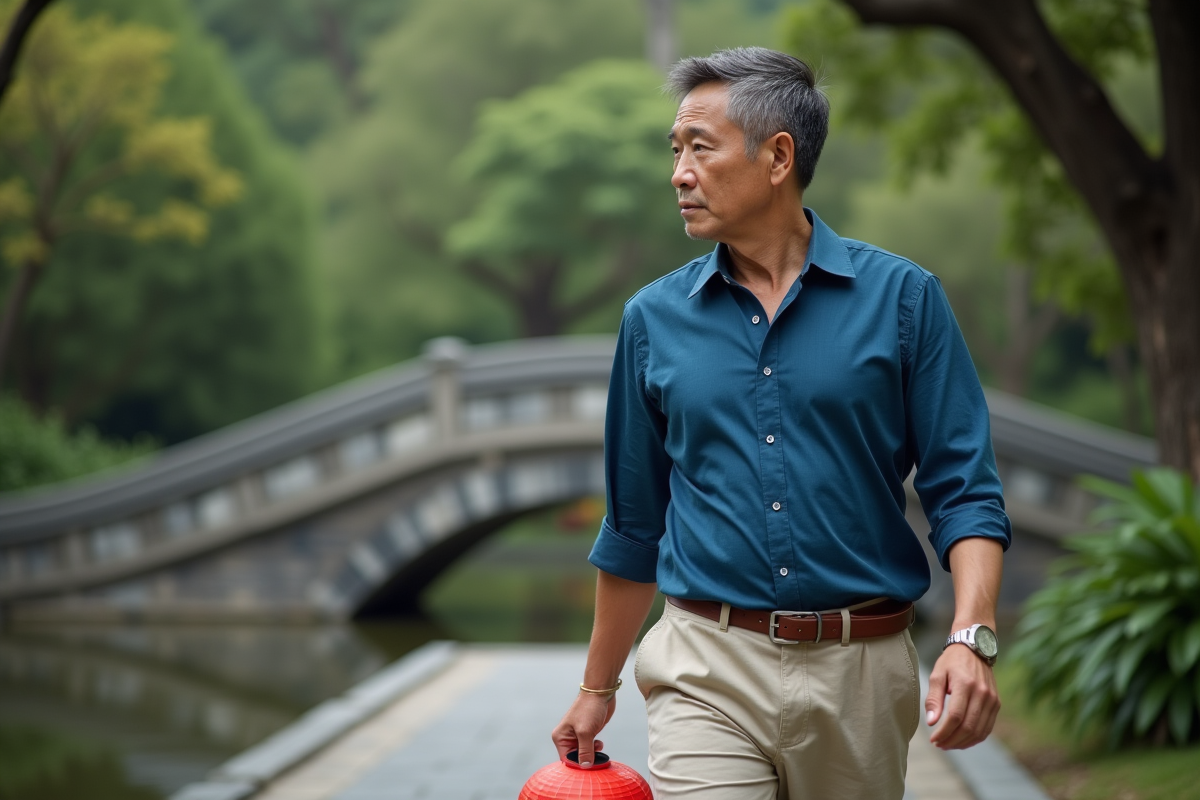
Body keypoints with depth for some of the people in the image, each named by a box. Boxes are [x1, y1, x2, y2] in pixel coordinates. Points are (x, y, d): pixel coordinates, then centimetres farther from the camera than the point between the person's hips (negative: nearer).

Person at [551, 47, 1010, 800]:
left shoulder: (902, 297, 0)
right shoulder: (654, 318, 7)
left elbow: (965, 491, -2)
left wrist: (971, 639, -18)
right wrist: (598, 688, 20)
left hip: (862, 675, -1)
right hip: (709, 671, 1)